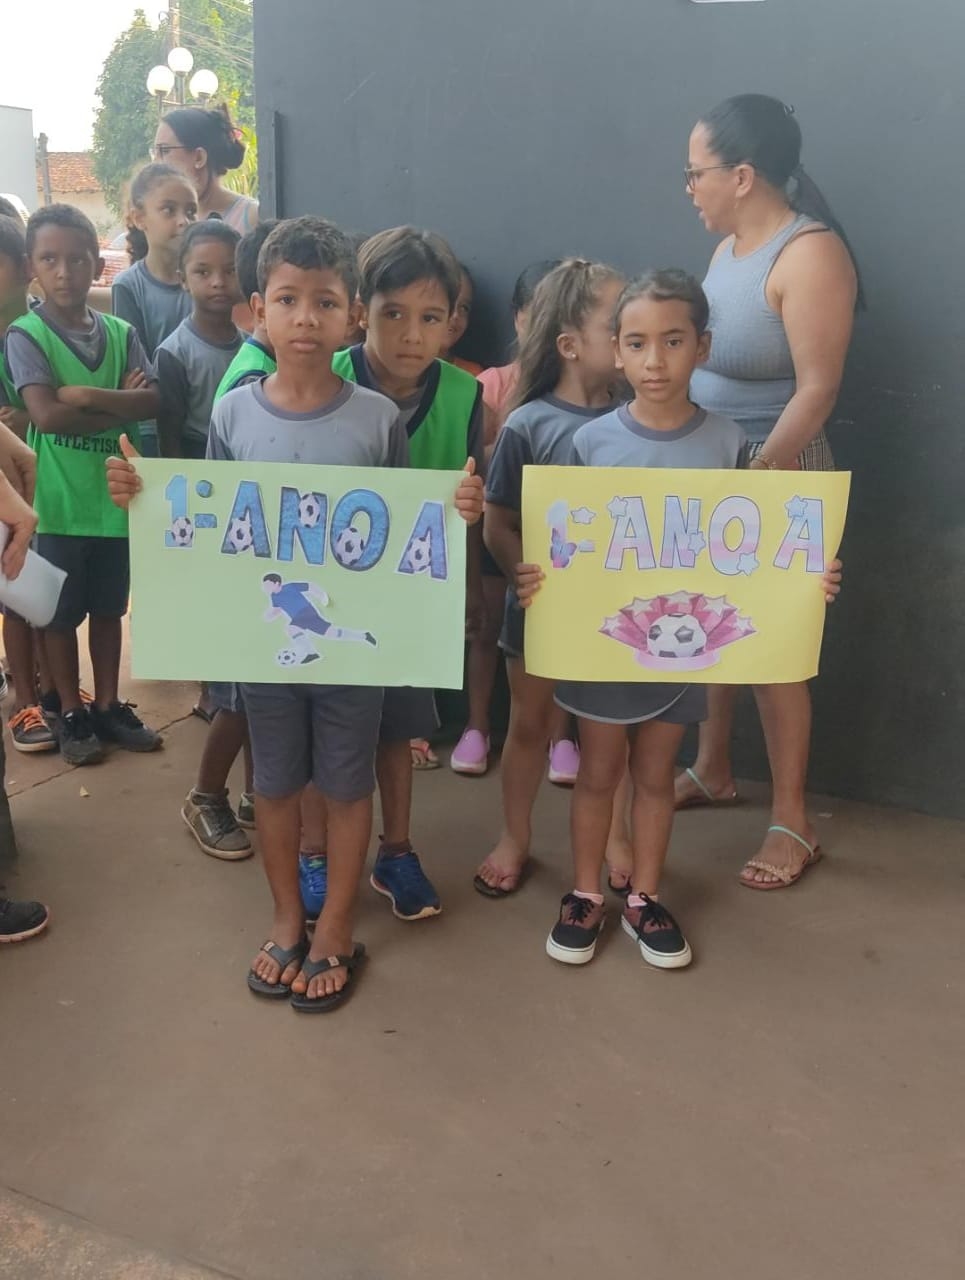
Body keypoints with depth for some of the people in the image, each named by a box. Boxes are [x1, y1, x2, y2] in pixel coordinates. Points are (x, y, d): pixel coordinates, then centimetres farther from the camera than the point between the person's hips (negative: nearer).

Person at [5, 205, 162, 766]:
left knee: (109, 609, 15)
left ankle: (109, 706, 29)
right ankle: (72, 714, 24)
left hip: (113, 495, 4)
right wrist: (121, 405, -14)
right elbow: (46, 415, -20)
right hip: (59, 501, -3)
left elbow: (154, 401, -9)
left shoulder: (121, 333, 3)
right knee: (62, 613, 9)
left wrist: (90, 395, -20)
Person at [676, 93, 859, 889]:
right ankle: (713, 771, 32)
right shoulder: (731, 246, 8)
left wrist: (758, 474, -27)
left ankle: (793, 822, 13)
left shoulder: (810, 255, -17)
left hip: (775, 474, -7)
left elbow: (816, 389, -21)